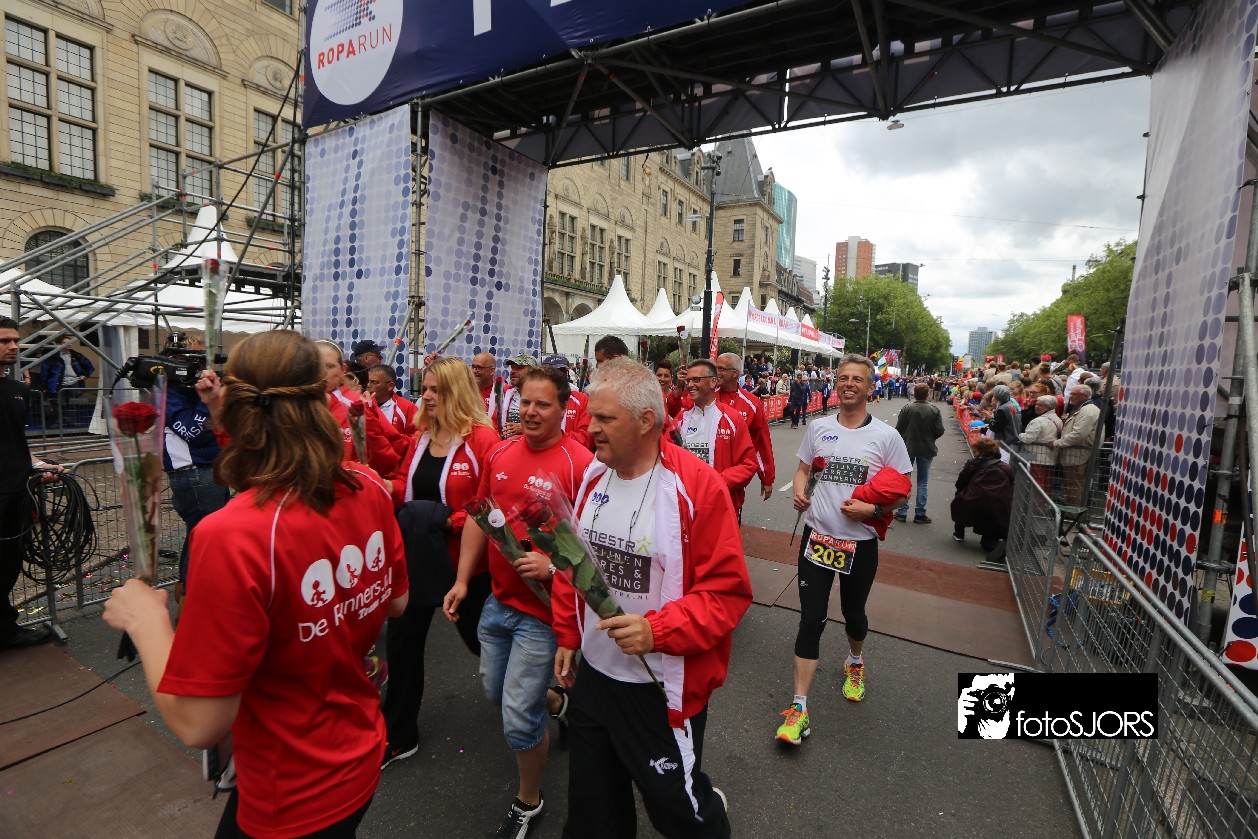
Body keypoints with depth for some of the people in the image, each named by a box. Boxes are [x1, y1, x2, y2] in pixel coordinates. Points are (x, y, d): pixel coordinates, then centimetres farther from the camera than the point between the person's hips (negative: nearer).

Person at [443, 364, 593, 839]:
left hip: (543, 610, -7)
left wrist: (553, 566, -28)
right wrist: (462, 580, 8)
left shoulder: (579, 464, -20)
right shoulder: (500, 454, 0)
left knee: (518, 717, 4)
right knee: (495, 691, 25)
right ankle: (556, 704, 57)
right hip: (498, 600, 7)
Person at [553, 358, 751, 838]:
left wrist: (657, 630, -29)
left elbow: (728, 591, -20)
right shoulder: (592, 476, -2)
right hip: (591, 672, 6)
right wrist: (567, 637, 11)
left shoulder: (697, 486, -21)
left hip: (663, 688, -6)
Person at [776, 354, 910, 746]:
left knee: (854, 614, 19)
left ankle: (855, 663, 53)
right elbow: (803, 467, 13)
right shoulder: (819, 428, 2)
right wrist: (799, 490, -8)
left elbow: (903, 491, -1)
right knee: (811, 619, -1)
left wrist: (873, 509, -18)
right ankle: (799, 708, 8)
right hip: (817, 536, 1)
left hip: (860, 542, -1)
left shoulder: (886, 436, -5)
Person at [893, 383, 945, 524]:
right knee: (923, 482, 11)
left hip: (908, 448, -1)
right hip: (926, 449, 1)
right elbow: (939, 431, -9)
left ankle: (902, 512, 13)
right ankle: (920, 514, 13)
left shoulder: (906, 409, -13)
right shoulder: (934, 410, -10)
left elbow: (898, 429, -11)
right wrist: (929, 437, 11)